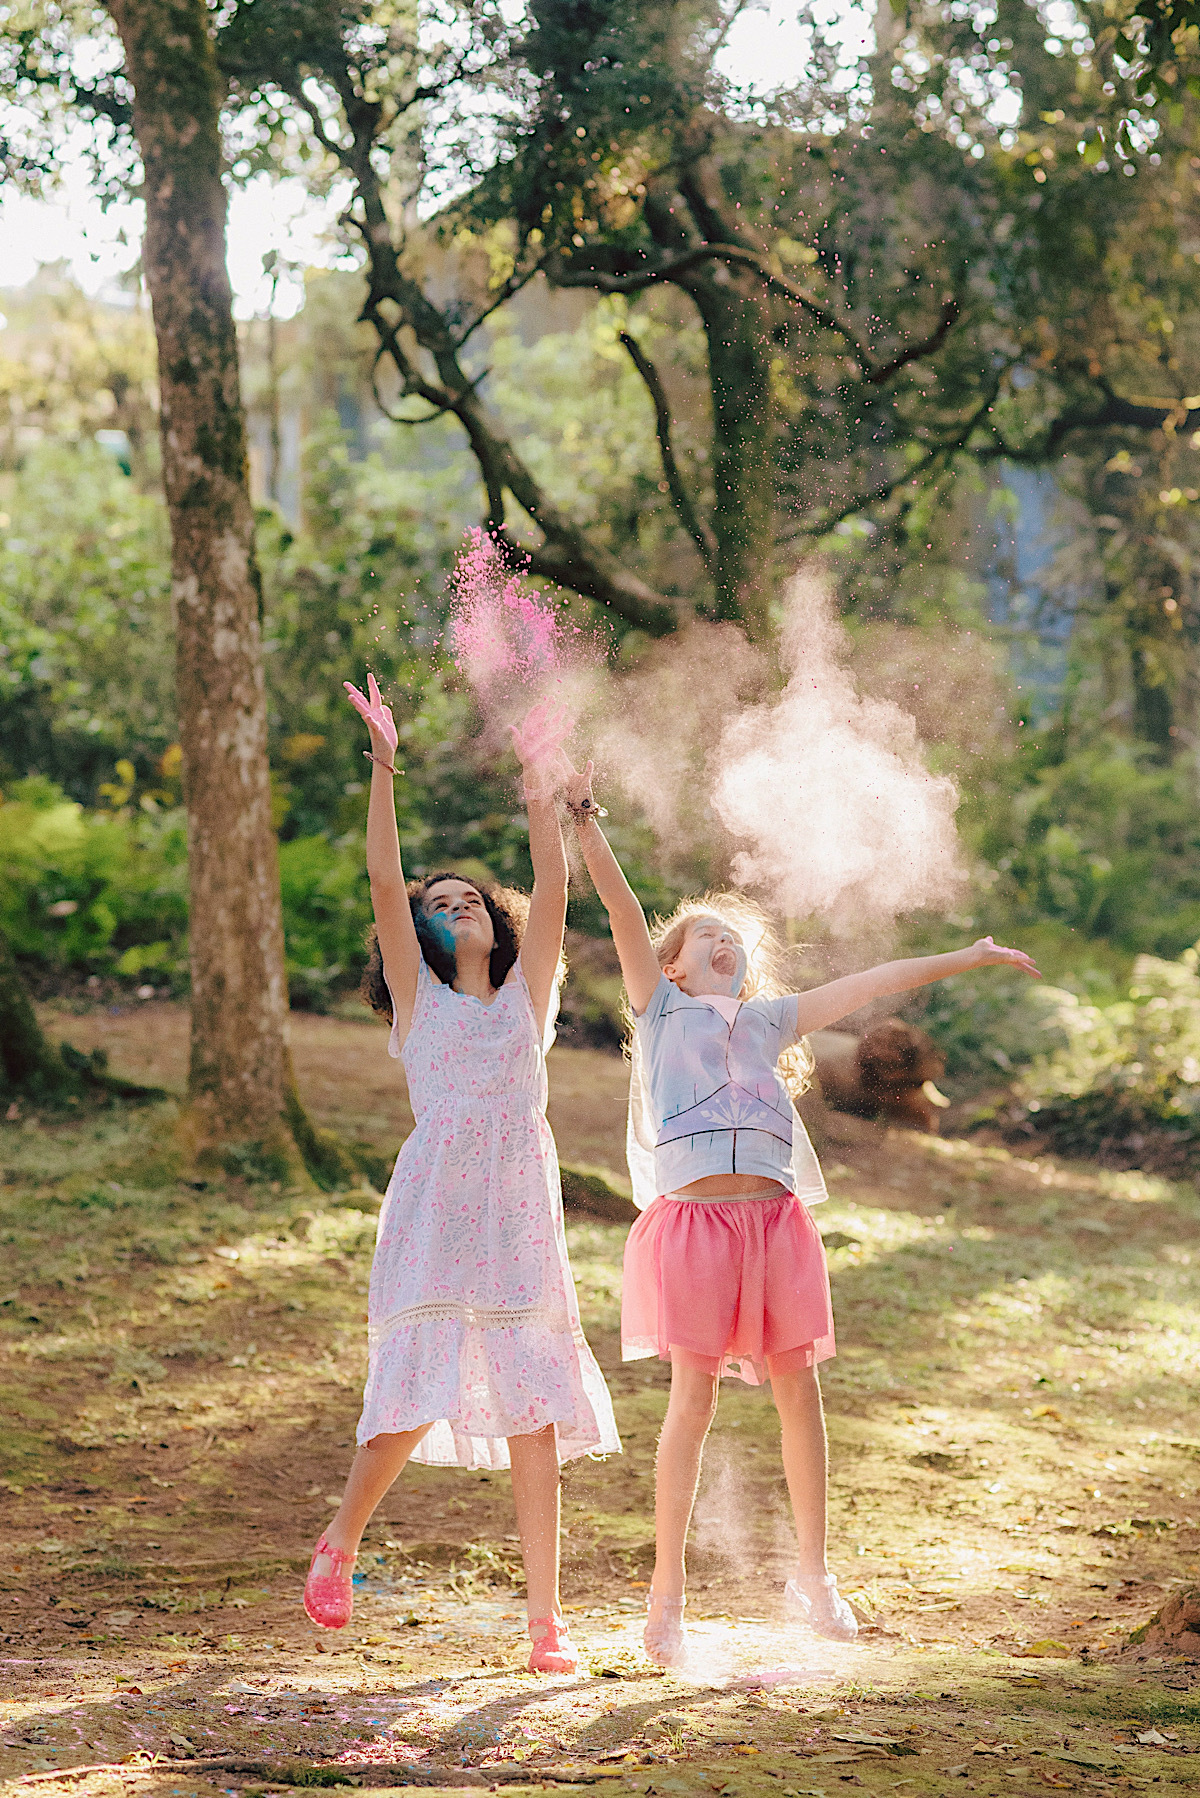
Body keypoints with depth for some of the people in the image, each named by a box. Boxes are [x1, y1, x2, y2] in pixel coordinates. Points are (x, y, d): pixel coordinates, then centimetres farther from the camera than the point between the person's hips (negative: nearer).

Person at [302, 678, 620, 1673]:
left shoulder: (526, 992, 14)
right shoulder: (418, 997, 9)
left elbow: (553, 891, 3)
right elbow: (385, 884, -2)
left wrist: (537, 776, -3)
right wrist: (384, 769, -10)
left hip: (521, 1216, 2)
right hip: (435, 1211, -2)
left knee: (534, 1421, -2)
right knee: (414, 1399, -10)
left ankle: (548, 1621, 1)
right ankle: (340, 1542, 17)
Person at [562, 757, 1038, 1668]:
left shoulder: (770, 1020, 24)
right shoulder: (661, 1007, 15)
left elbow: (869, 984, 22)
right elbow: (621, 906, 4)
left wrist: (966, 957, 20)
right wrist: (585, 814, -7)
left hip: (774, 1216, 4)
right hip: (694, 1217, -4)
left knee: (799, 1390, 3)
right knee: (693, 1397, -7)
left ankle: (814, 1574, 16)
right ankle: (669, 1591, 1)